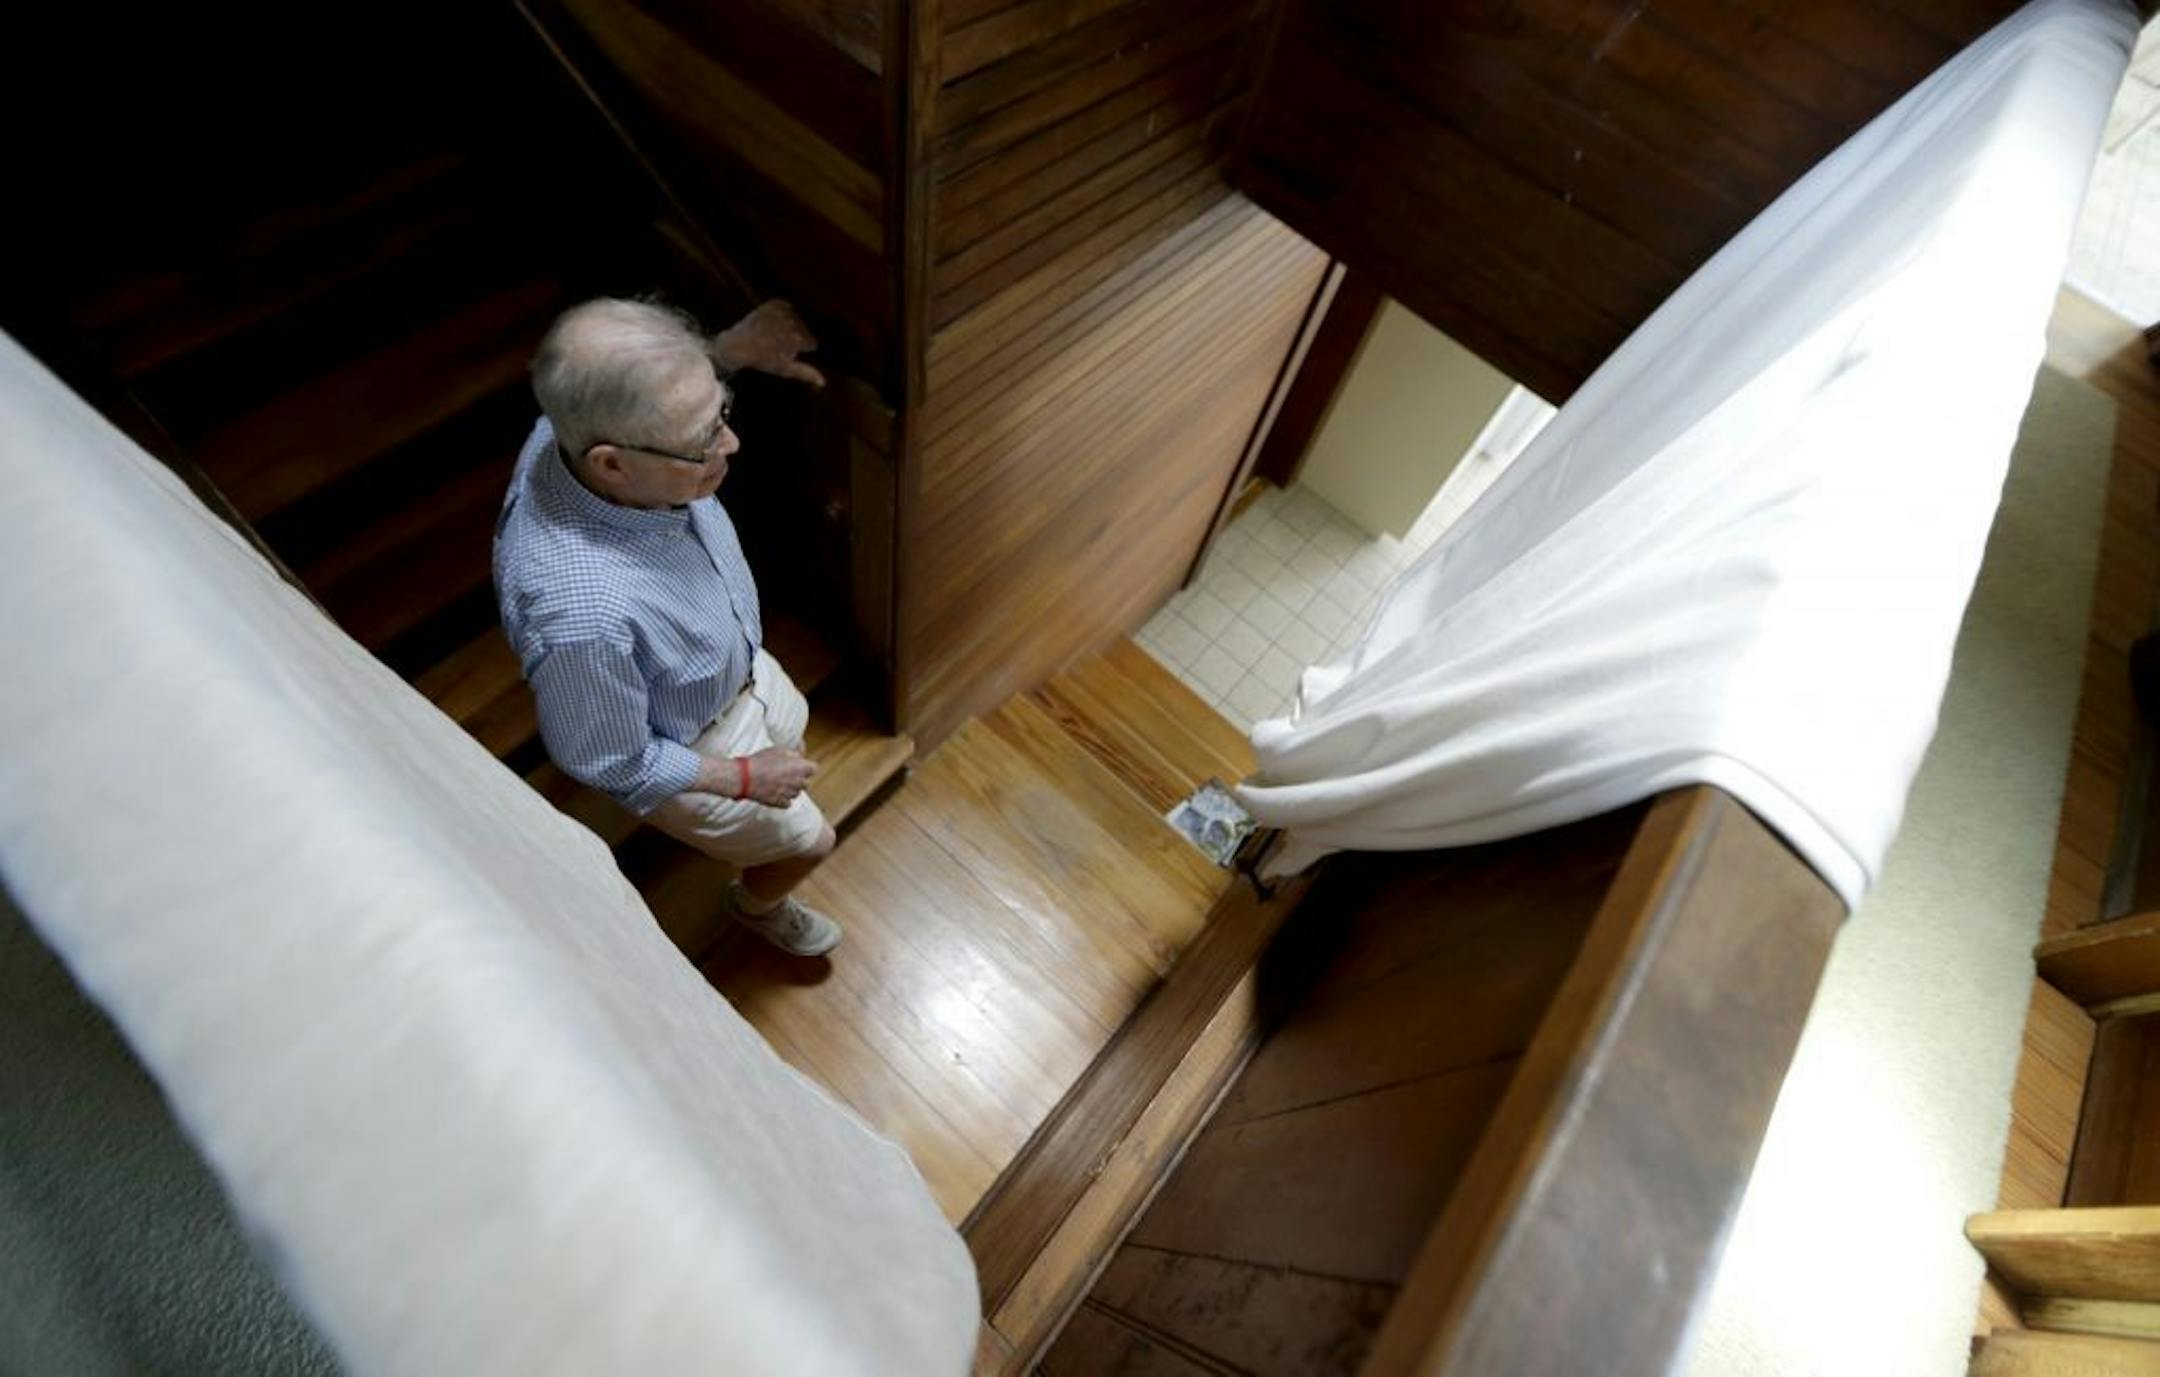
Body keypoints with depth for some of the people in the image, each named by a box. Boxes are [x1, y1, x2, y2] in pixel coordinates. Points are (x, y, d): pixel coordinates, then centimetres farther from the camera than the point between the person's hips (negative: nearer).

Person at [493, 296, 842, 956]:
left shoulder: (585, 426, -27)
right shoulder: (584, 613, -46)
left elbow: (678, 382, -1)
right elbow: (610, 764, -27)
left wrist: (737, 345, -18)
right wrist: (744, 777, -15)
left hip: (737, 667, 6)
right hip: (686, 746, -6)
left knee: (794, 752, 33)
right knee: (807, 839, 19)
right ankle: (757, 904, 54)